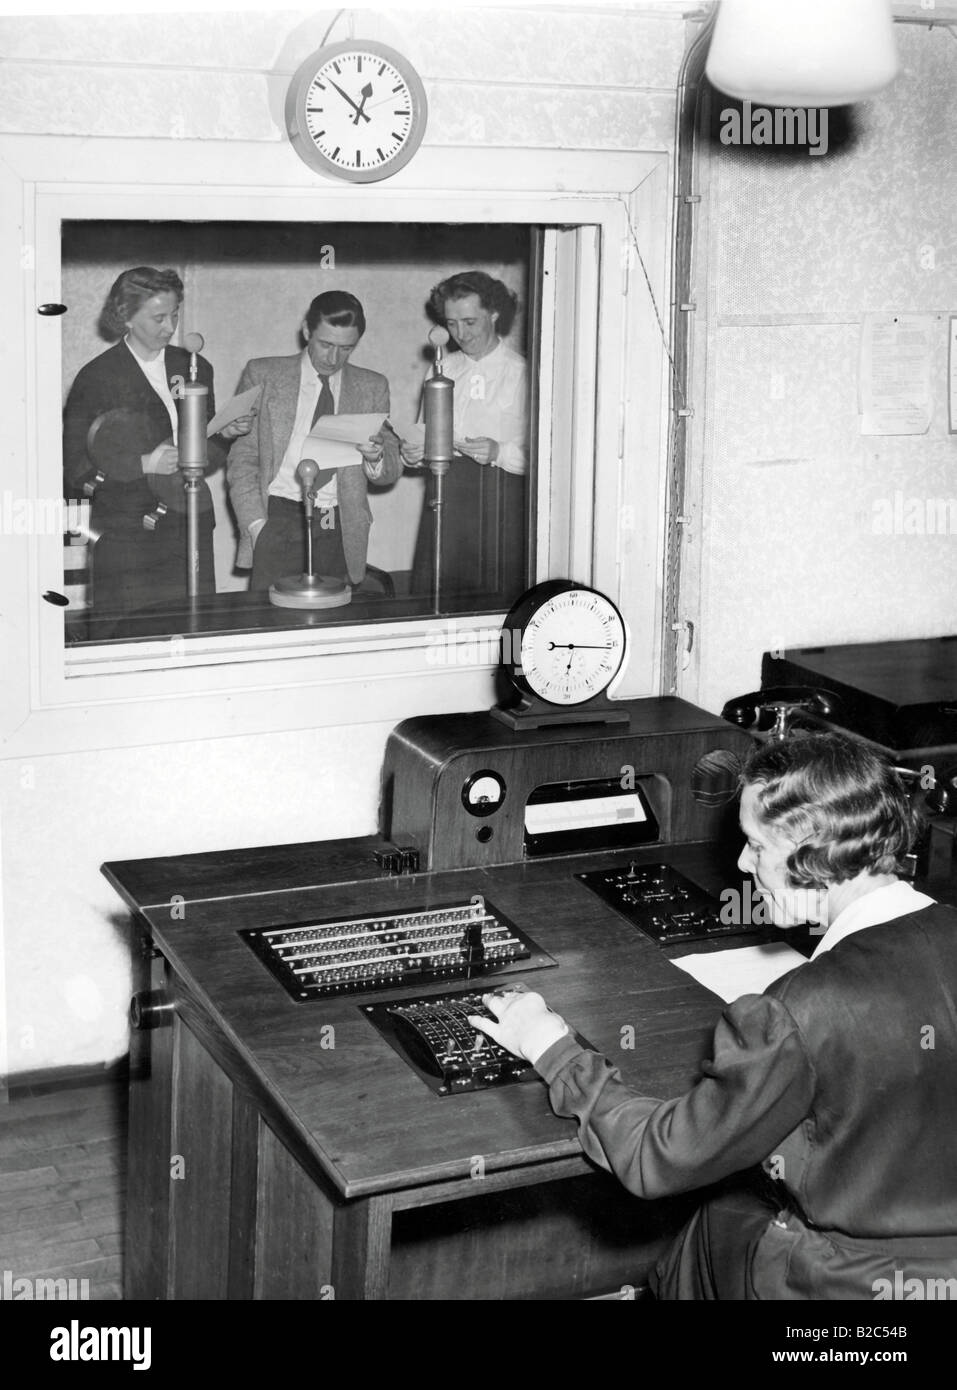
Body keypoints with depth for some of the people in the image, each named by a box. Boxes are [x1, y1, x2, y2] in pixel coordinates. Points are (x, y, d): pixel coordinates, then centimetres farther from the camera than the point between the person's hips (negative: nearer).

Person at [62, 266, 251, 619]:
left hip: (190, 528, 4)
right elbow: (76, 468, -7)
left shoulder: (195, 368, 11)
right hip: (125, 534, -4)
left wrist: (225, 433, -1)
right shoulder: (96, 377, -4)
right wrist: (144, 465, -16)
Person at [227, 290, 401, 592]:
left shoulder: (372, 386, 12)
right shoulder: (263, 375, 7)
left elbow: (391, 471, 13)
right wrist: (256, 524, -8)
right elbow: (241, 458, 4)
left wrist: (376, 457, -11)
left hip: (340, 532, 2)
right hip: (278, 521, -1)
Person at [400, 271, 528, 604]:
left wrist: (500, 453, -22)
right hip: (444, 492, 5)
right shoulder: (442, 368, 15)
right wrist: (413, 453, -1)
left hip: (500, 498, -5)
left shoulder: (522, 373, -3)